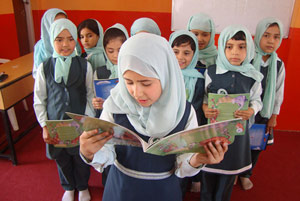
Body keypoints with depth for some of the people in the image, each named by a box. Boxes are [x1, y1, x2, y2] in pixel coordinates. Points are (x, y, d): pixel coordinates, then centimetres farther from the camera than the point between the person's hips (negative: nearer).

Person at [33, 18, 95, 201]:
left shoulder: (85, 66, -7)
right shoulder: (44, 67, -4)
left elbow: (91, 95, -1)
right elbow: (39, 100, 1)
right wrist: (44, 126, -4)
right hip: (56, 123, 1)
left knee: (81, 157, 12)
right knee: (61, 158, 17)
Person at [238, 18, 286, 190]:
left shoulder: (279, 65, -1)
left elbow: (278, 93, 7)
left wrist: (273, 116, 8)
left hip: (264, 114, 4)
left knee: (257, 146, 15)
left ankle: (246, 174, 39)